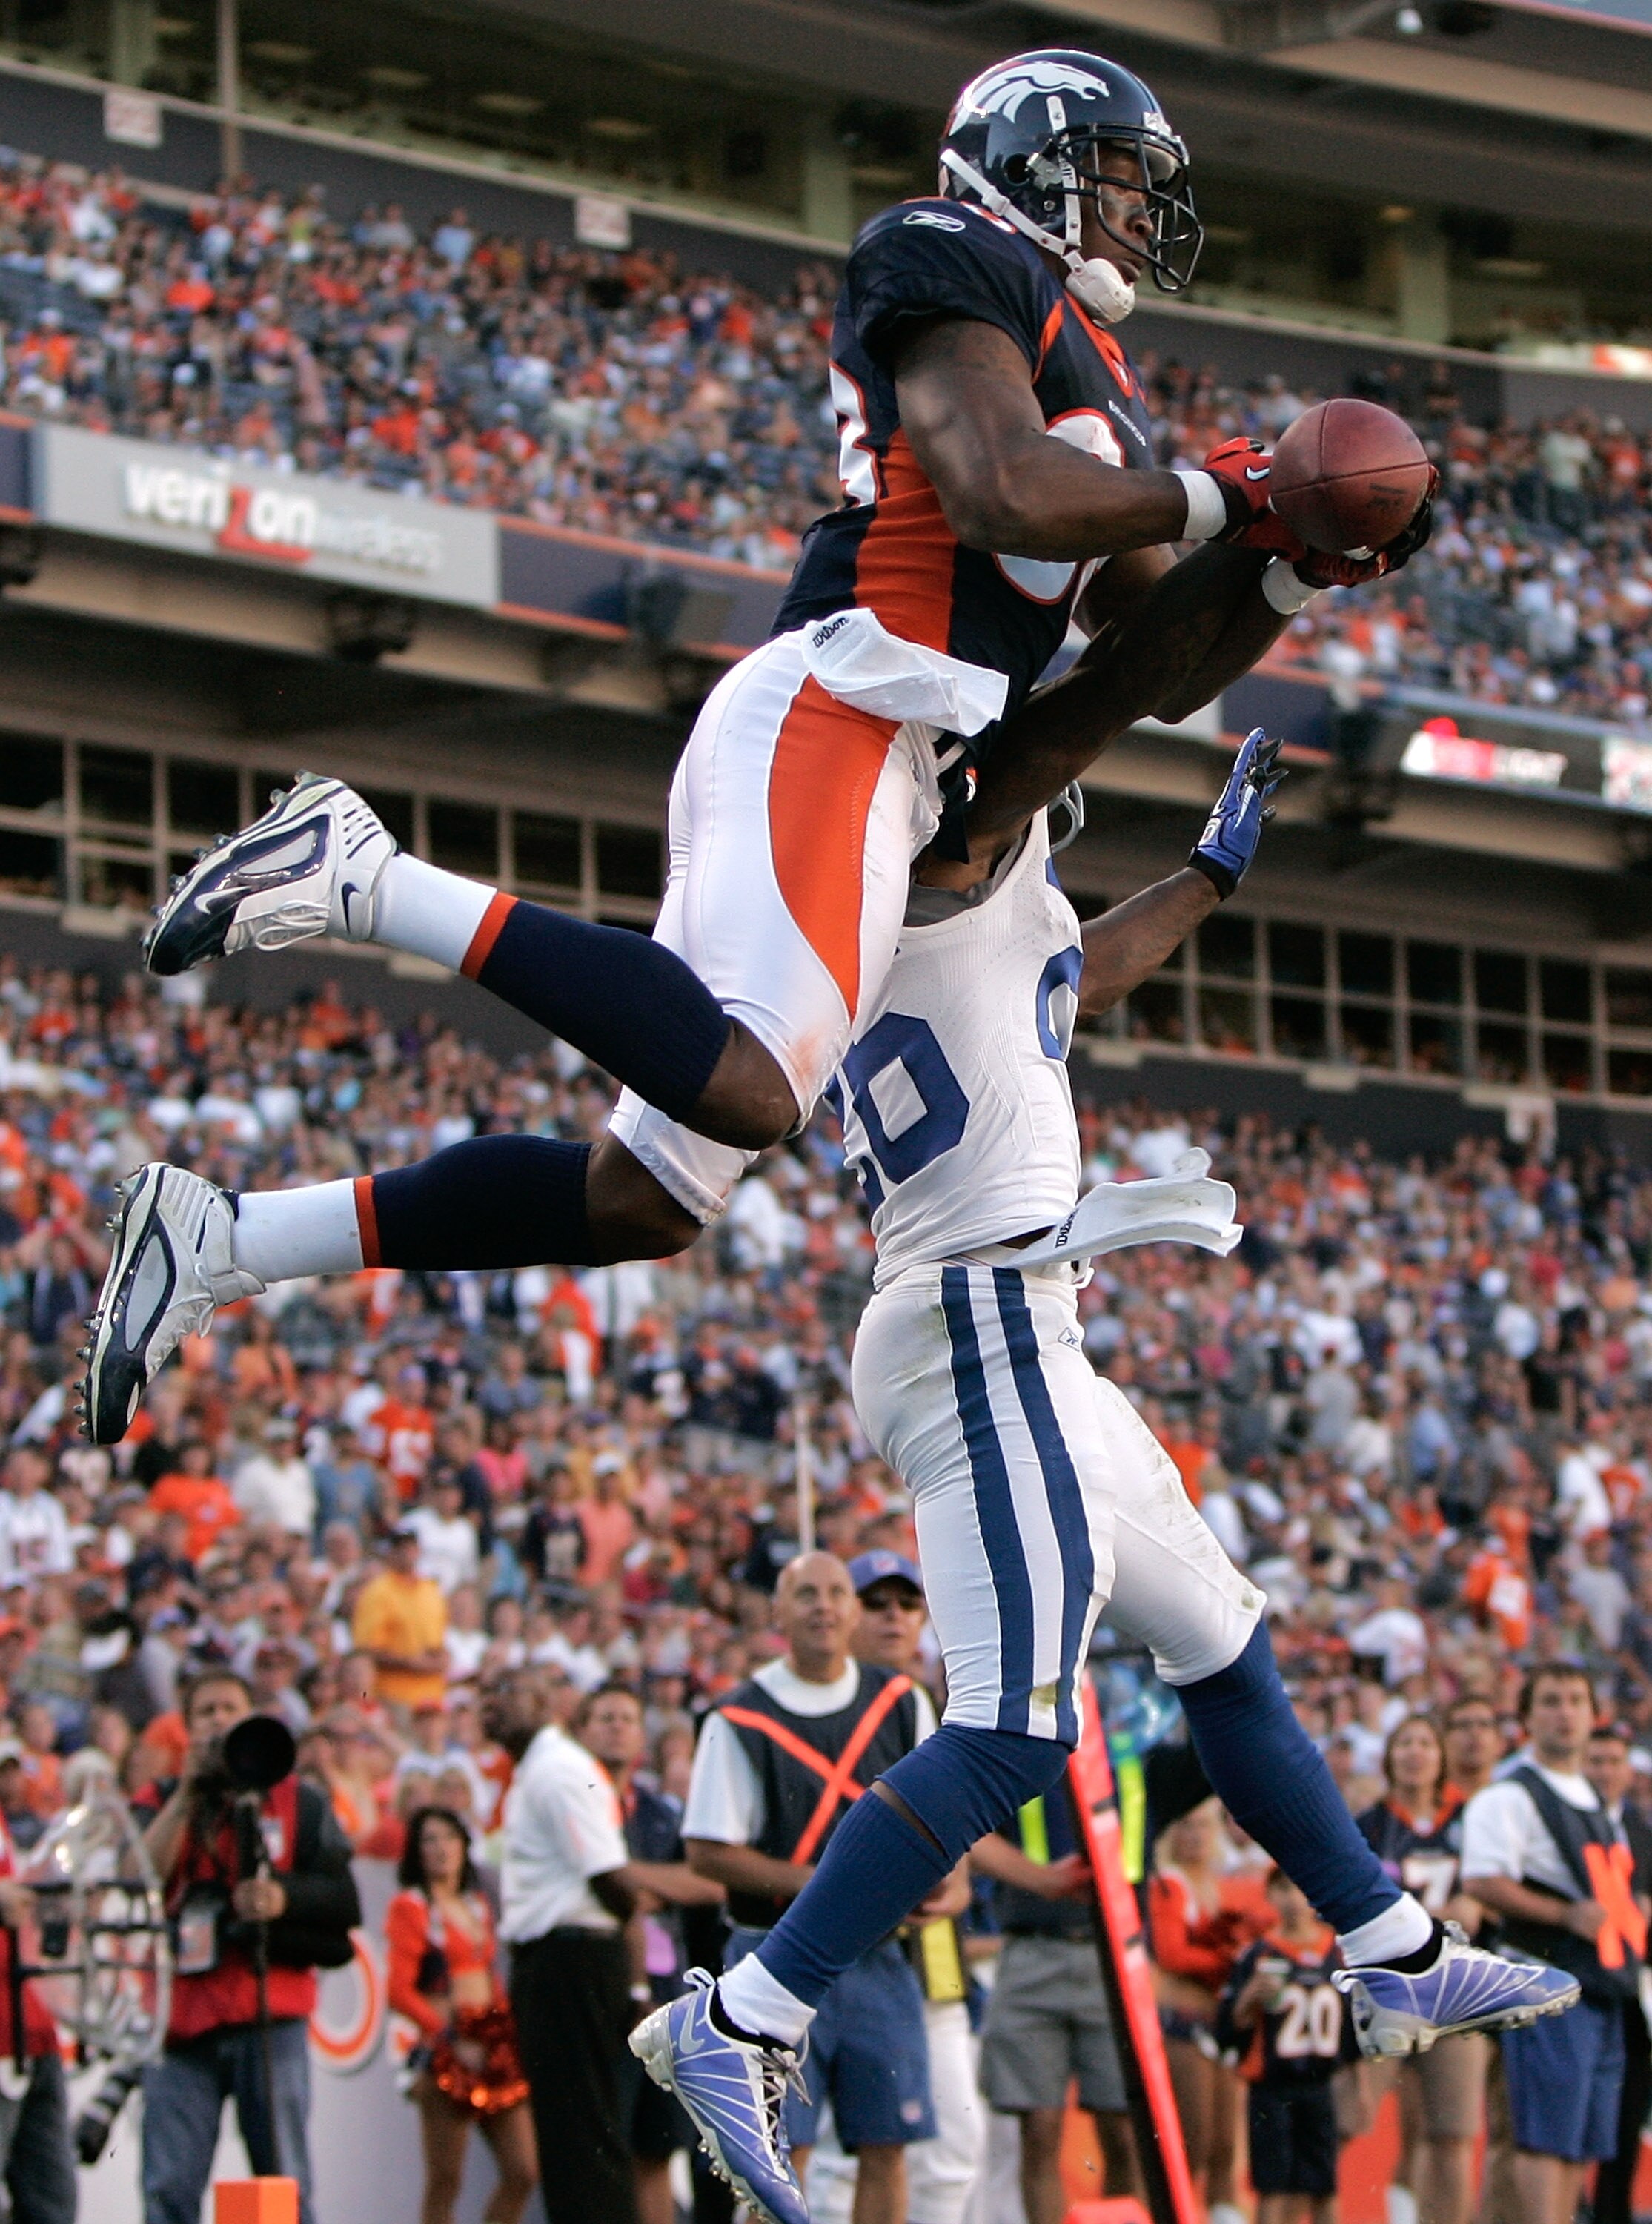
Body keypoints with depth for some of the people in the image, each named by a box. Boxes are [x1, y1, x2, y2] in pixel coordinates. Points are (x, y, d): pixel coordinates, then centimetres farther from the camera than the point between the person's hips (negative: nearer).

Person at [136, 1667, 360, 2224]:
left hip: (271, 2017, 0)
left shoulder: (297, 1802, 13)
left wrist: (284, 1896, -14)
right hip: (181, 2017, 1)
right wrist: (187, 1796, -6)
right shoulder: (160, 1804, 15)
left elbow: (343, 1900, 4)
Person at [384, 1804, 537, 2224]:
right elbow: (399, 1990, -11)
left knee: (523, 2172, 2)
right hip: (447, 2047, -7)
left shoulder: (477, 1904, 18)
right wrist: (451, 2038, -16)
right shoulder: (409, 1908, -2)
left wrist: (508, 2030, 6)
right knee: (445, 2181, -7)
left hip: (495, 2042, 7)